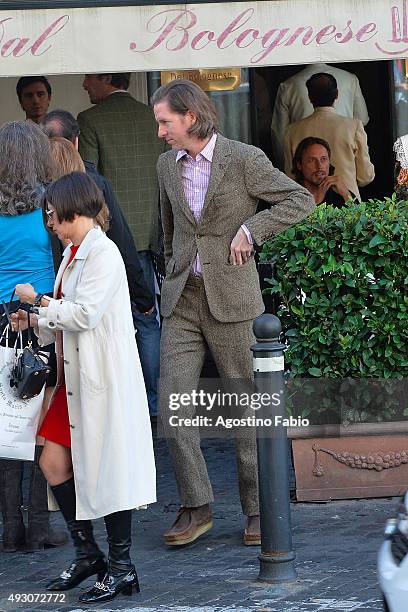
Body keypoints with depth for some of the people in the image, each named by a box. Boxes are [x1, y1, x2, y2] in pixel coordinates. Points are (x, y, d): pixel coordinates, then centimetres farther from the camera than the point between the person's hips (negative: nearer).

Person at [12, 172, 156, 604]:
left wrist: (39, 300, -11)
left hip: (105, 378, -9)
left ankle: (121, 566, 5)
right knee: (54, 462, 8)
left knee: (108, 470, -4)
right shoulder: (72, 254, 15)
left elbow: (84, 313, -22)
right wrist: (33, 323, 6)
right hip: (75, 377, 9)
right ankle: (87, 553, 19)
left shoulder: (103, 253, -14)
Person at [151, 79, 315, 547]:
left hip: (231, 297, -4)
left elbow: (301, 200, -7)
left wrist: (250, 229, -14)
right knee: (173, 403, -8)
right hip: (183, 300, 4)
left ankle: (257, 509, 10)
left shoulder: (244, 159, -7)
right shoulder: (167, 165, 9)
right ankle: (195, 507, -3)